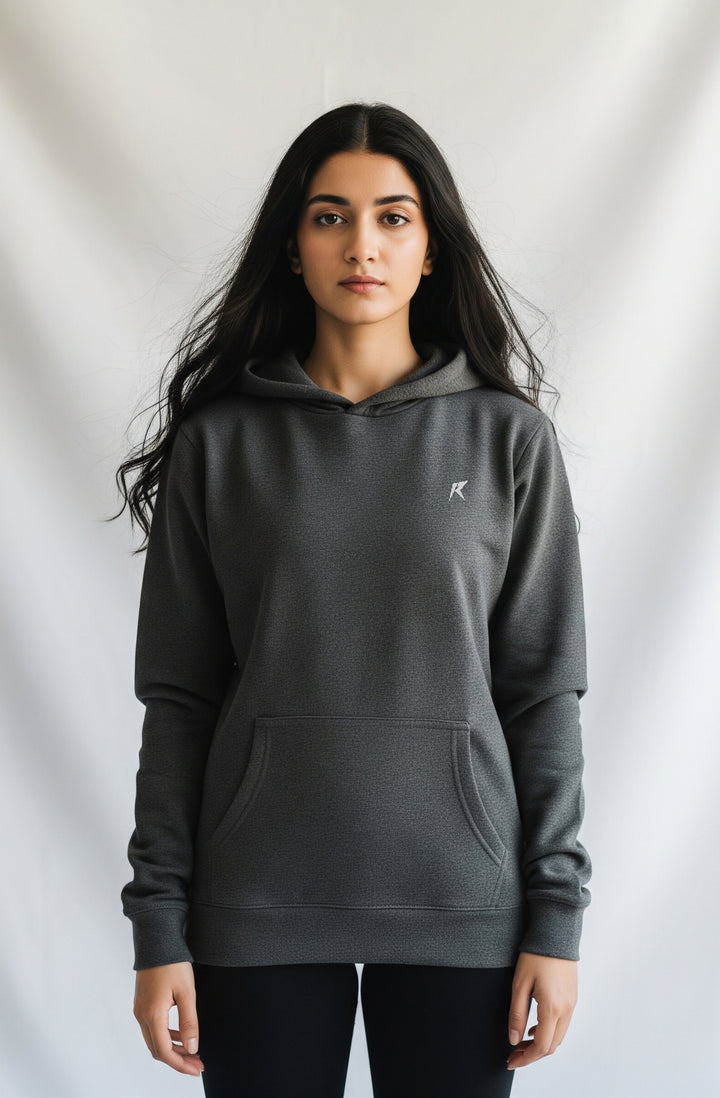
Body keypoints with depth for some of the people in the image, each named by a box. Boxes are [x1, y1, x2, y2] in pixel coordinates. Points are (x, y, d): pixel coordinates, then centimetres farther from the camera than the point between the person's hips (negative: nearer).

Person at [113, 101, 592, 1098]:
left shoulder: (508, 436, 1)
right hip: (259, 905, 0)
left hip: (459, 903, 0)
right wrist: (159, 923, -2)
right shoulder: (220, 443, 2)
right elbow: (177, 697, 2)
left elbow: (544, 690, 2)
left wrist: (556, 919, -2)